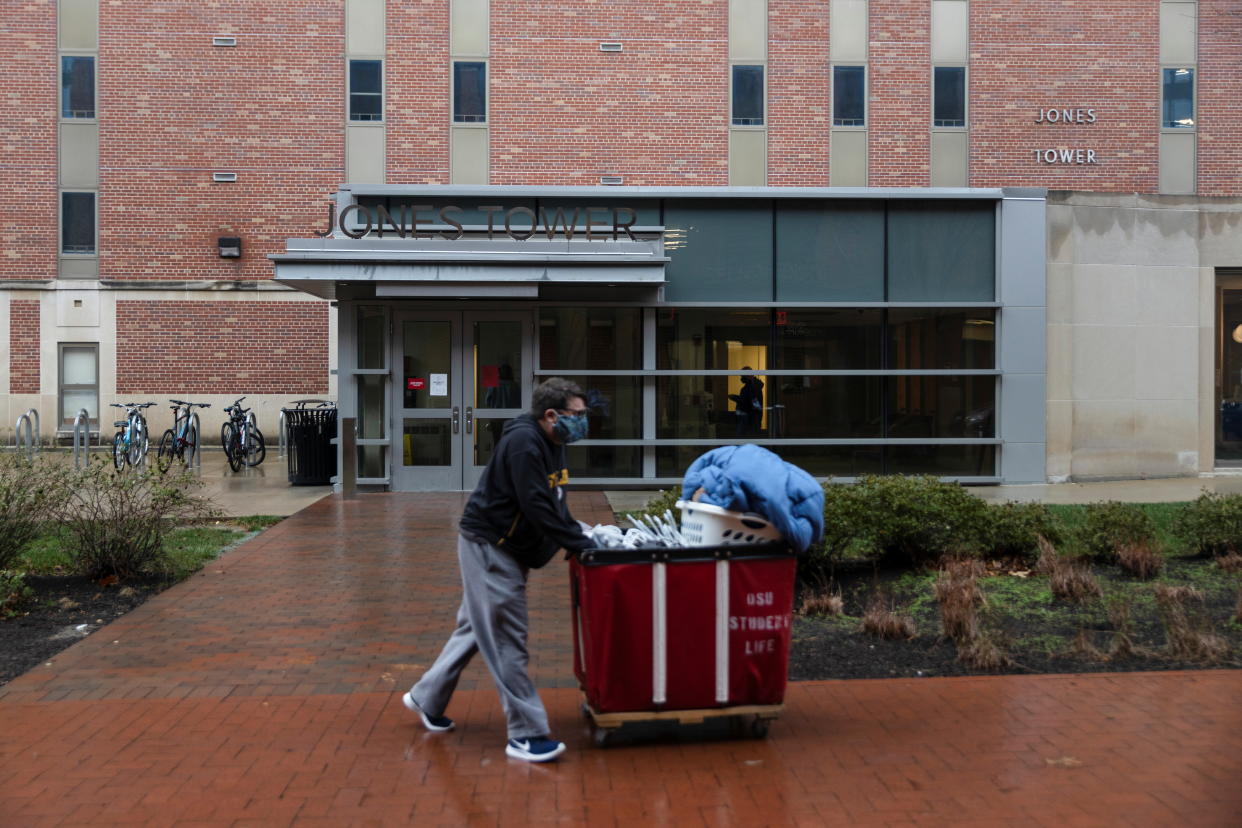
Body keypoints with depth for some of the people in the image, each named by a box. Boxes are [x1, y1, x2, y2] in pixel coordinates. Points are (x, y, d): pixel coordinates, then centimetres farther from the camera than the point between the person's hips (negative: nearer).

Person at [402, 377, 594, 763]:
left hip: (506, 549, 10)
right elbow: (537, 507, -27)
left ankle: (427, 699, 36)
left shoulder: (551, 444, 8)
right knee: (506, 641, -4)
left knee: (476, 628, 20)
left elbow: (554, 504, 15)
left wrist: (578, 533, 2)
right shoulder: (524, 442, -23)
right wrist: (581, 544, -23)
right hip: (489, 546, -10)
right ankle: (526, 735, 3)